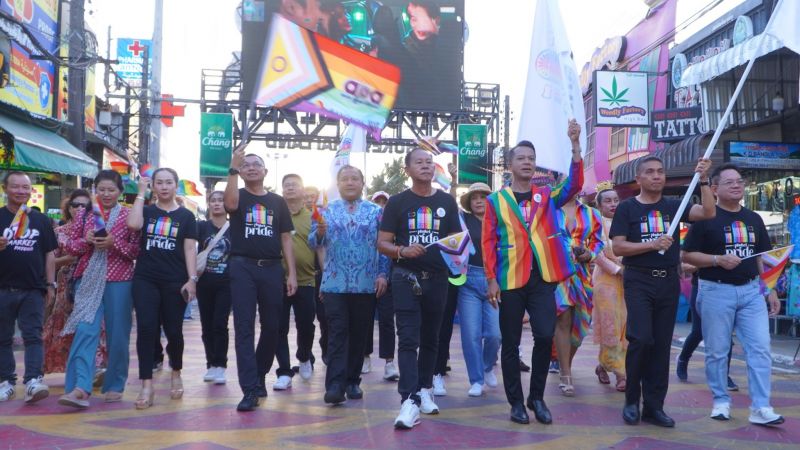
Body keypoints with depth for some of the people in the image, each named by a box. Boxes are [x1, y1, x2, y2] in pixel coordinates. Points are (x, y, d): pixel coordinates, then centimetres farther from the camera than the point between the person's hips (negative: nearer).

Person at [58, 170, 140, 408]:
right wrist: (87, 241, -9)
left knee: (118, 334, 4)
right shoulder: (85, 214, 11)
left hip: (119, 281, -2)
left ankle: (115, 386, 17)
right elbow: (70, 246, 12)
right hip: (88, 279, 2)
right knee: (85, 330, -11)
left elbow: (138, 249, -2)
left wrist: (114, 242, -17)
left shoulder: (129, 215, 3)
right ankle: (80, 387, -19)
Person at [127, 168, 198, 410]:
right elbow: (132, 224, -14)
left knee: (173, 331, 7)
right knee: (146, 329, -8)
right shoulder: (146, 211, 9)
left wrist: (192, 279, -8)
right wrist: (141, 192, -5)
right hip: (145, 280, 1)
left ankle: (176, 374, 31)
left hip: (175, 282, -1)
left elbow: (190, 249, 1)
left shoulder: (186, 216, 6)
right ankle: (147, 385, -5)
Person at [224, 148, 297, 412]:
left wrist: (291, 273, 3)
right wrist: (233, 169, -25)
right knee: (244, 328, -6)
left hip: (272, 268, 3)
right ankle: (250, 389, -6)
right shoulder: (238, 196, 6)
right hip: (243, 267, -2)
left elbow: (286, 239, 11)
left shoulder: (277, 201, 12)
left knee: (272, 327, 9)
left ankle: (260, 376, 30)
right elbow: (231, 204, -20)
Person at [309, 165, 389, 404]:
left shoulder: (376, 211, 8)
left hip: (366, 284, 1)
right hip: (335, 283, 0)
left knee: (359, 334, 7)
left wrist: (382, 274, -3)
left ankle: (353, 381, 17)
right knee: (337, 333, -6)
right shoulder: (326, 211, 9)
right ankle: (335, 385, -9)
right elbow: (313, 242, 2)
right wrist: (319, 232, -20)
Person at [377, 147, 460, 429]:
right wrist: (402, 250, -21)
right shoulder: (397, 202, 1)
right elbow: (382, 244, -1)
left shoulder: (447, 202, 8)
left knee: (430, 339, 14)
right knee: (408, 339, -9)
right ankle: (410, 400, -12)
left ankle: (424, 390, 28)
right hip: (406, 277, -3)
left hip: (437, 278, 3)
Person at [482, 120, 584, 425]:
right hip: (510, 280, -1)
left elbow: (574, 184, -8)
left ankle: (537, 397, 13)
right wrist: (491, 279, -7)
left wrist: (575, 144, -17)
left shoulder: (547, 196, 10)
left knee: (545, 336, -6)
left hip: (542, 278, 1)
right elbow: (488, 242, 0)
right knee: (510, 343, 5)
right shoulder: (496, 200, 3)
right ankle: (516, 402, 18)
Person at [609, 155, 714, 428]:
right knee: (641, 339, -14)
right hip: (639, 280, -4)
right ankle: (632, 400, 6)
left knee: (662, 344, 6)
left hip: (669, 281, 4)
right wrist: (652, 244, -17)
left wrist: (703, 180, -13)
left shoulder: (673, 206, 9)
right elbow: (617, 247, -7)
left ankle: (654, 407, 14)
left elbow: (708, 213, -5)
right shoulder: (627, 208, 1)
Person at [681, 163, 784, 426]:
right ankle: (721, 401, 18)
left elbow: (763, 257, 16)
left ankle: (760, 407, 2)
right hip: (716, 291, -4)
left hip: (751, 290, 5)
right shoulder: (706, 218, -4)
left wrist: (771, 290, 9)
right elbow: (687, 255, -7)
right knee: (717, 351, 4)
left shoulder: (754, 219, 12)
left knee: (760, 349, -2)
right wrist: (719, 260, -20)